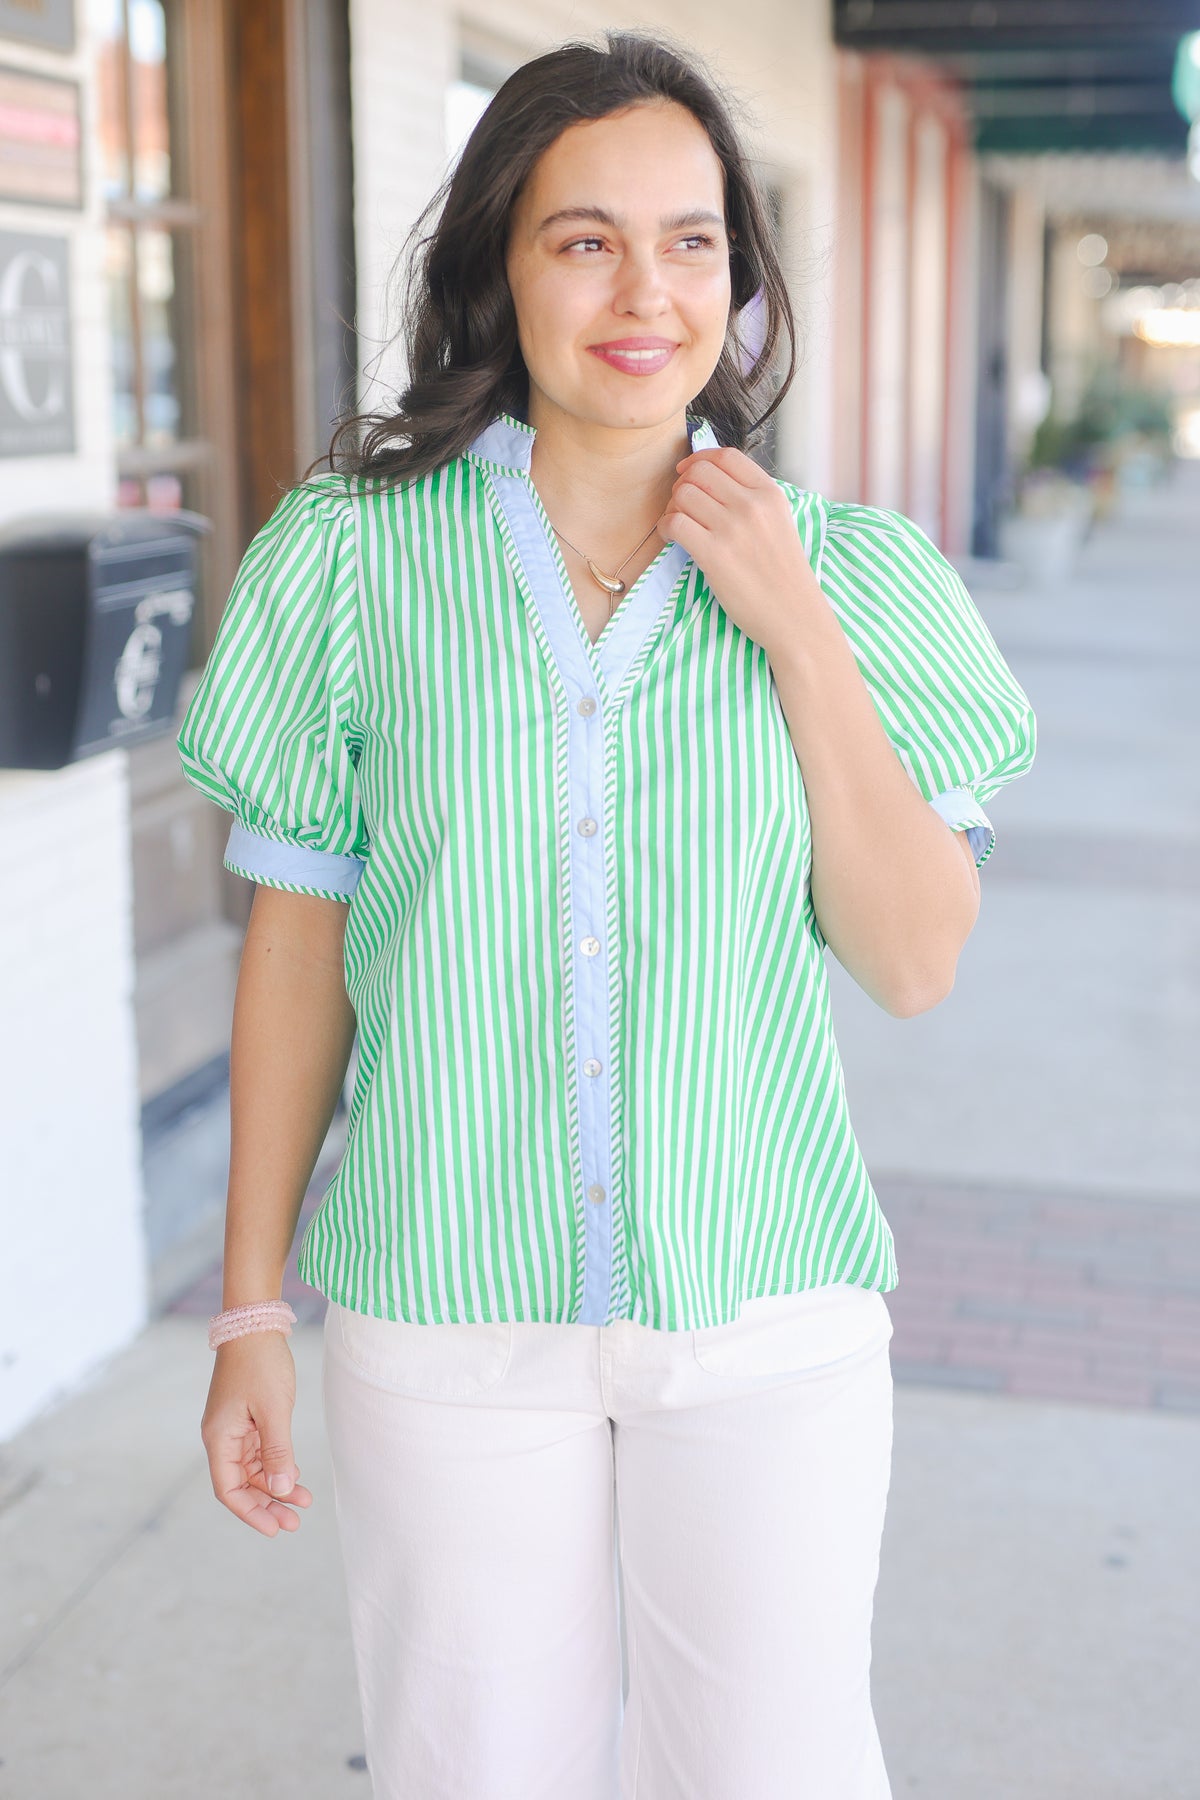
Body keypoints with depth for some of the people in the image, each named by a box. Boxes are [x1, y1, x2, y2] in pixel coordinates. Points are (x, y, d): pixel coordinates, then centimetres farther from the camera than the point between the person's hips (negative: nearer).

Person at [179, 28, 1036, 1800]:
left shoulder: (846, 572, -1)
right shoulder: (354, 554, -4)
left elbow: (914, 963, -4)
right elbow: (296, 942, 1)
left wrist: (800, 638, -13)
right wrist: (251, 1314, 4)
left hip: (763, 1319, 1)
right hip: (445, 1314, 0)